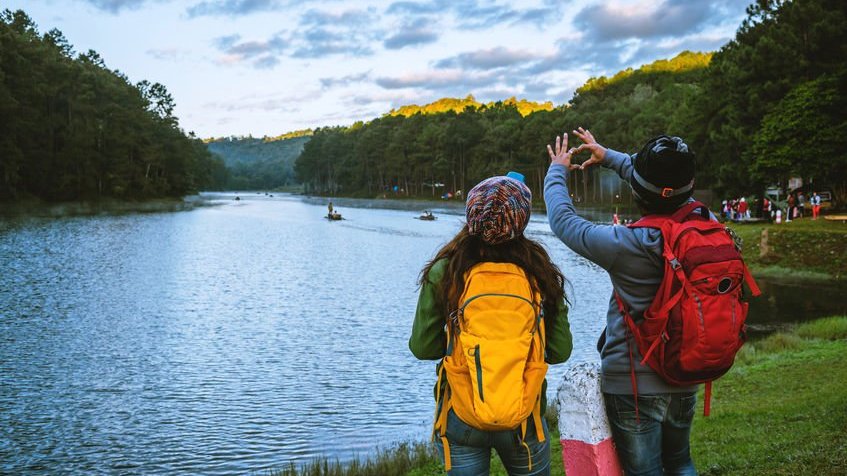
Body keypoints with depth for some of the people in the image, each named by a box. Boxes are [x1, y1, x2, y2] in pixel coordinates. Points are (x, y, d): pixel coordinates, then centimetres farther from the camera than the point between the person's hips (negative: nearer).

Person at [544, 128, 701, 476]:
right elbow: (666, 185, 12)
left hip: (633, 385, -5)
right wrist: (609, 156, 23)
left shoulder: (628, 245, -23)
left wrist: (557, 170, 11)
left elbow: (563, 220, -8)